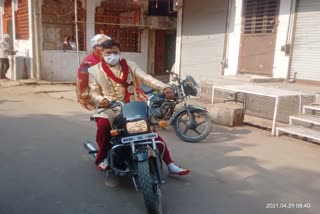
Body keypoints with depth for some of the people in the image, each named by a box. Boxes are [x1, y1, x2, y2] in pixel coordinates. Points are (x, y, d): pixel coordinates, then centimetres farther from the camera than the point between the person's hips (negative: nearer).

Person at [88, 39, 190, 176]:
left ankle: (170, 165, 6)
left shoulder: (129, 66, 6)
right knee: (103, 124, -34)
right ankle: (103, 158, -8)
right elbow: (93, 92, 0)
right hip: (109, 108, -2)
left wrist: (164, 88, -24)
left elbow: (146, 78, -7)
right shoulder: (93, 70, 4)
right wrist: (101, 100, -26)